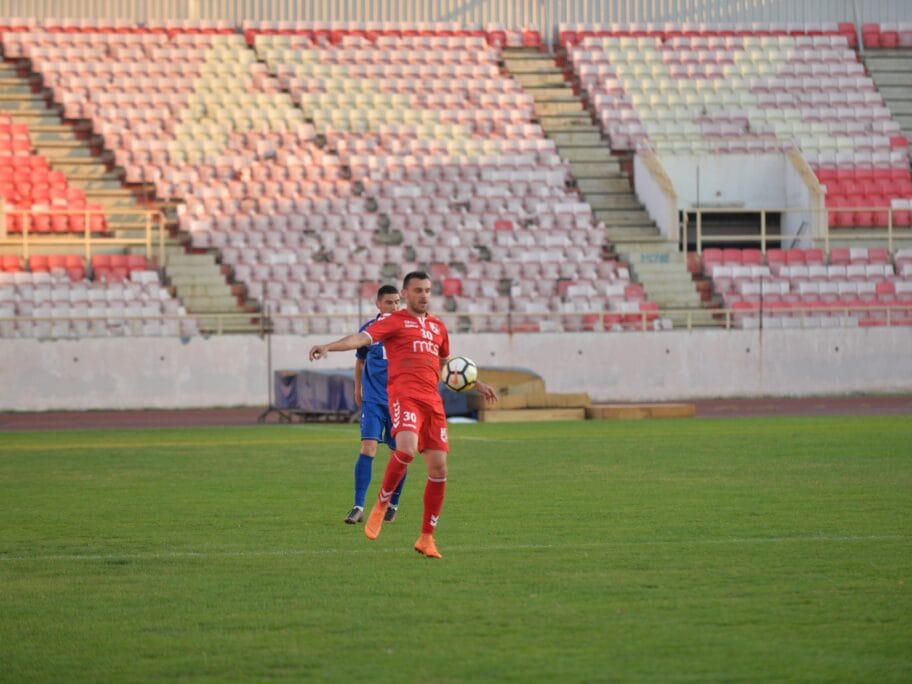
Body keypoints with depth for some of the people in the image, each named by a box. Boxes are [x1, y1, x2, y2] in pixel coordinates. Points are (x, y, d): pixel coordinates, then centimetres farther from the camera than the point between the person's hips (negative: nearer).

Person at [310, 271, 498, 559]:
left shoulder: (438, 327, 24)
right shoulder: (394, 321, 5)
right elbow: (362, 338, -10)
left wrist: (478, 384, 45)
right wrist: (329, 347, -27)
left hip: (432, 400, 6)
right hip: (404, 393, -6)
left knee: (438, 468, 1)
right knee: (406, 449, -31)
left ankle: (427, 538, 11)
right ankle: (381, 505, -8)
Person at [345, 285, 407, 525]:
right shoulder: (368, 330, 1)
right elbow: (360, 361, 17)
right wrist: (358, 390, 22)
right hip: (373, 400, -1)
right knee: (368, 448, -15)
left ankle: (393, 505, 23)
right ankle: (358, 507, -15)